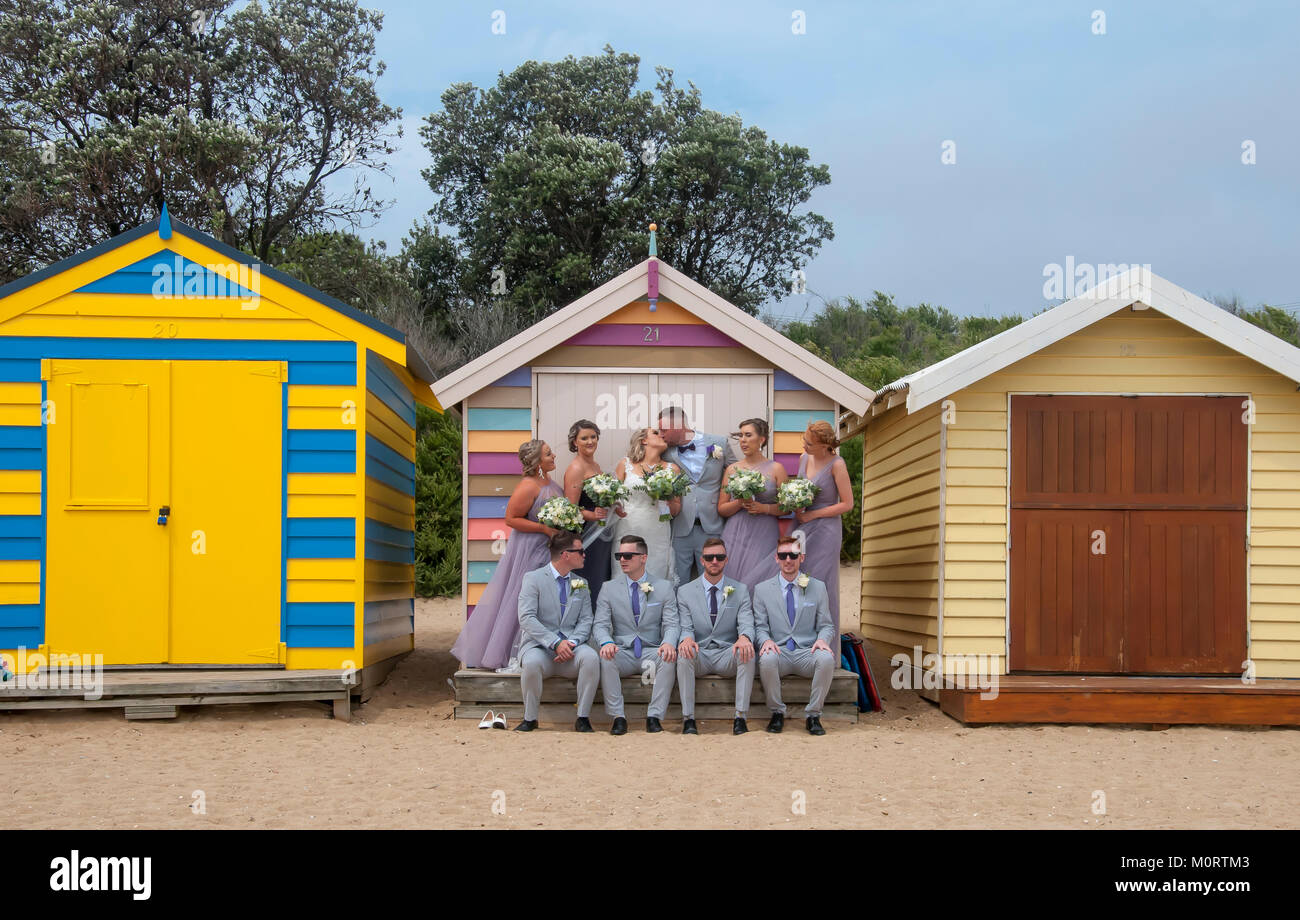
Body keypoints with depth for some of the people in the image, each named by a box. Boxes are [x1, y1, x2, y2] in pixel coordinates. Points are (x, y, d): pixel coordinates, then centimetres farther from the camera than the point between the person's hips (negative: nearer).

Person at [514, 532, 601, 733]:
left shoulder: (582, 584, 17)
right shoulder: (533, 578, 1)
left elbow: (585, 621, 8)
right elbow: (526, 619, -10)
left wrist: (572, 643, -14)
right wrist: (556, 643, -21)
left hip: (571, 647, 3)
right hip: (539, 645, -3)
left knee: (591, 658, -30)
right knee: (532, 662, -37)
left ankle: (583, 718, -17)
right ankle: (530, 718, -14)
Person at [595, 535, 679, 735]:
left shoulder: (664, 587, 6)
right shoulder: (609, 588, 8)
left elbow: (671, 624, -1)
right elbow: (601, 624, 0)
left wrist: (668, 643, -26)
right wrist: (606, 642, -24)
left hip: (652, 651, 0)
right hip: (622, 652, 0)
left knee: (668, 658, -32)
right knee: (605, 658, -32)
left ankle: (654, 716, -23)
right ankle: (617, 717, -24)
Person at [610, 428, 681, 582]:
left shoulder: (672, 469, 11)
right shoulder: (625, 464, 8)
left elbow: (677, 509, 13)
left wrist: (668, 500, -7)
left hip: (658, 537, 1)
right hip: (628, 533, -1)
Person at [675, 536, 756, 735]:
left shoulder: (740, 591, 9)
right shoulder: (685, 592, 9)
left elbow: (746, 623, -4)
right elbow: (685, 627, 1)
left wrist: (744, 637, -30)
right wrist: (686, 638, -26)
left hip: (727, 654, 0)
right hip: (699, 654, 0)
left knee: (746, 653, -32)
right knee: (684, 654, -34)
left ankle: (740, 718, -29)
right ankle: (688, 719, -29)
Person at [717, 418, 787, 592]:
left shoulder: (776, 469, 5)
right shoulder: (732, 469, 10)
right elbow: (721, 509, 10)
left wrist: (764, 508, -12)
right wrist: (739, 503, -8)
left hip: (764, 536, -2)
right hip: (735, 535, 2)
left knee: (757, 583, -10)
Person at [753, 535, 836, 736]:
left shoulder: (817, 587, 11)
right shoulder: (762, 589, 11)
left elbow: (826, 625, 11)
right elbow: (760, 626, 8)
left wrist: (822, 639, -12)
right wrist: (766, 640, -16)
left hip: (807, 651, 0)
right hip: (779, 650, 0)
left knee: (826, 659, -34)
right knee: (767, 659, -36)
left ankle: (813, 715, -16)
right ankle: (777, 713, -14)